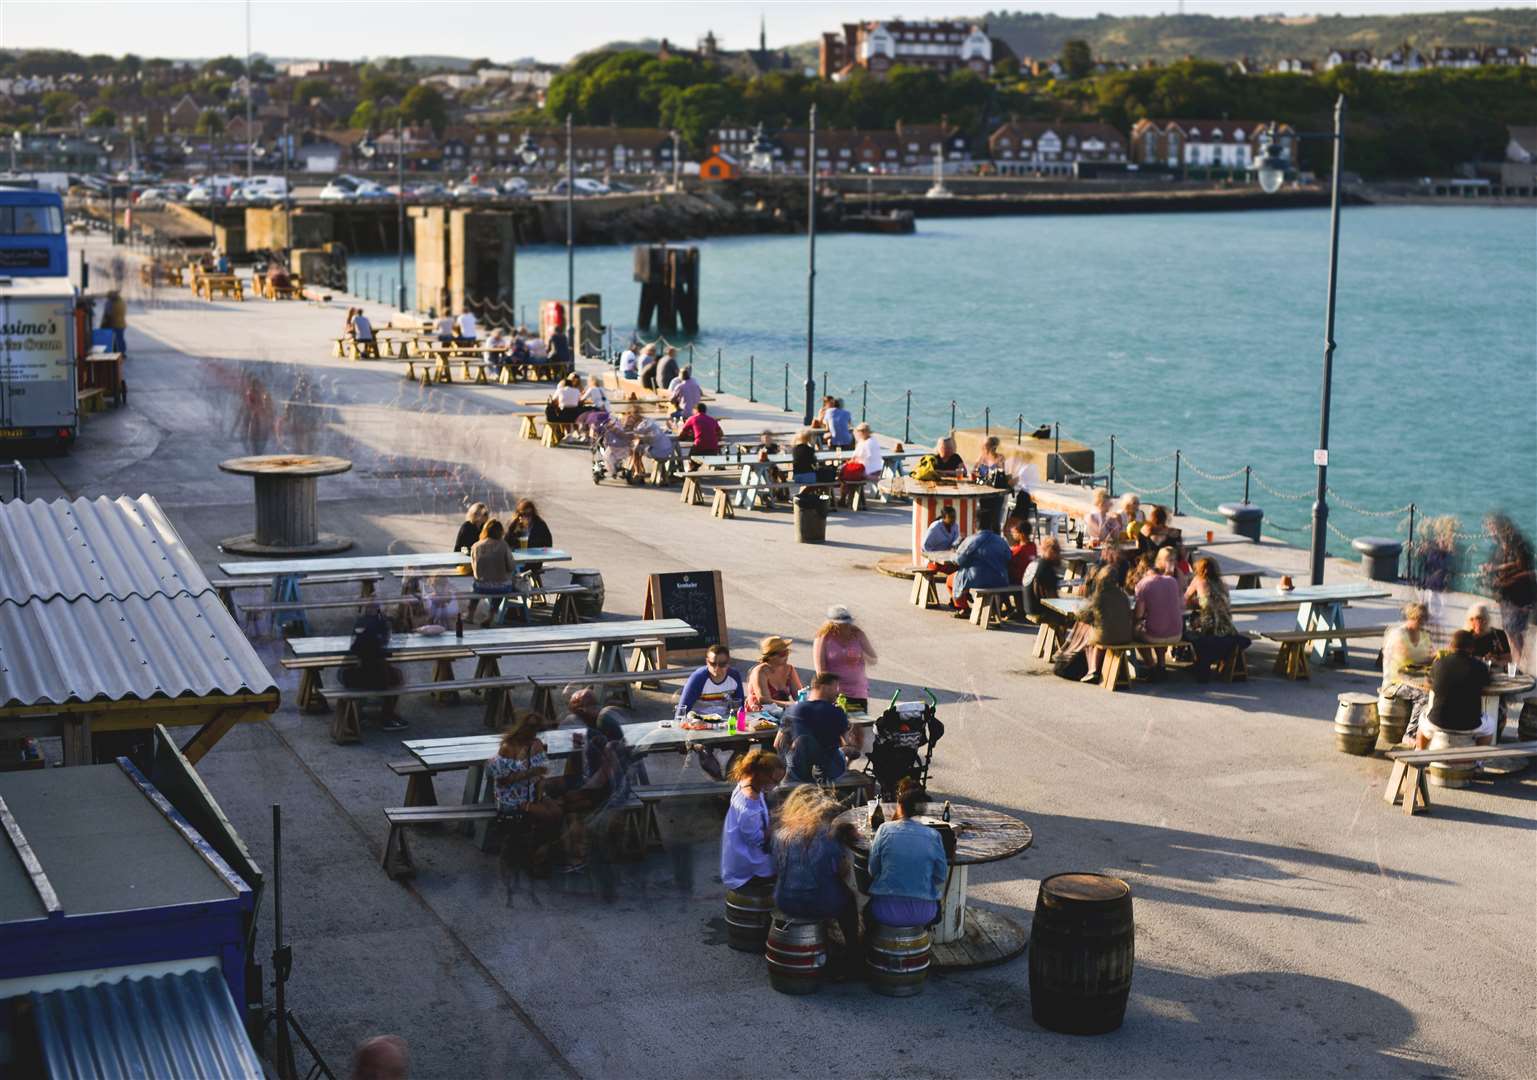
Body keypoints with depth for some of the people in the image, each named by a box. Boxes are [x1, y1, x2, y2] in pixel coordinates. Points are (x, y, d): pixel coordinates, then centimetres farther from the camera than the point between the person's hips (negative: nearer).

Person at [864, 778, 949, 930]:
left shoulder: (885, 830, -8)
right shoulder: (933, 836, -5)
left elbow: (872, 871, -1)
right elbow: (942, 876, 3)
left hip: (887, 912, -1)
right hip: (923, 914, 1)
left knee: (868, 908, 35)